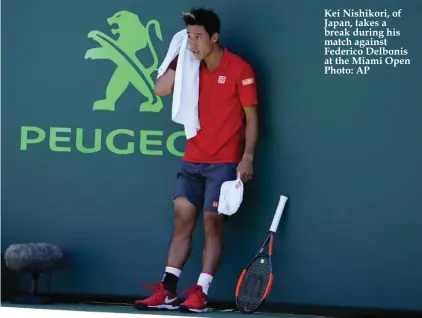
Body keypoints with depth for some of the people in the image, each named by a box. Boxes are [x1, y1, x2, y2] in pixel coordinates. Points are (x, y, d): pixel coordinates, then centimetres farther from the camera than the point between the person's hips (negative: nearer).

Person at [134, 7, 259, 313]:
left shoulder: (240, 69, -10)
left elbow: (251, 116, -8)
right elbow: (161, 90, 0)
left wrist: (247, 157, -15)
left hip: (224, 163, -5)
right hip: (192, 161, 5)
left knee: (213, 224, -4)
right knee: (182, 222, 3)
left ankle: (200, 295, -3)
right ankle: (167, 292, 4)